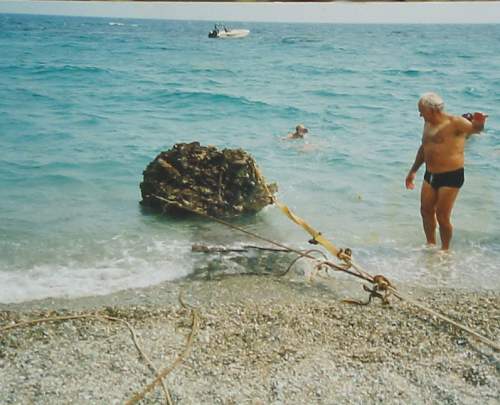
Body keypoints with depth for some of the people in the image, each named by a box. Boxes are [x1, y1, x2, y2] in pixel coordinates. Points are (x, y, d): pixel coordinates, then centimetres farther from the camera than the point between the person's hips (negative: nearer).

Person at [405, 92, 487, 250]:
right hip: (430, 175, 8)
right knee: (426, 210, 13)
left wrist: (478, 124, -49)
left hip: (451, 176, -8)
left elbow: (474, 128, -24)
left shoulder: (454, 122, -13)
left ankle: (445, 249, 15)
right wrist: (413, 171, 28)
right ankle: (431, 245, 31)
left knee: (442, 215, -3)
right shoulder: (428, 123, 11)